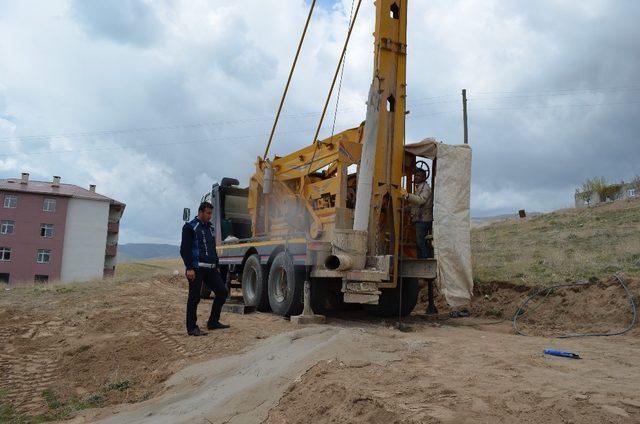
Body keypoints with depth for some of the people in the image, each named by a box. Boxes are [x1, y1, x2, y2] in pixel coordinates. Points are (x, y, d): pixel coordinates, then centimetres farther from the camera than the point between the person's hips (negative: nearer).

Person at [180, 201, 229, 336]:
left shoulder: (210, 227, 19)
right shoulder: (190, 227, -4)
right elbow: (184, 249, -10)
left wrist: (216, 265, 21)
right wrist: (189, 268, -17)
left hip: (211, 269, 8)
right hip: (196, 269, -7)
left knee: (222, 292, 4)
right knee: (194, 298, -2)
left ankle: (213, 322, 16)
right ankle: (192, 328, 9)